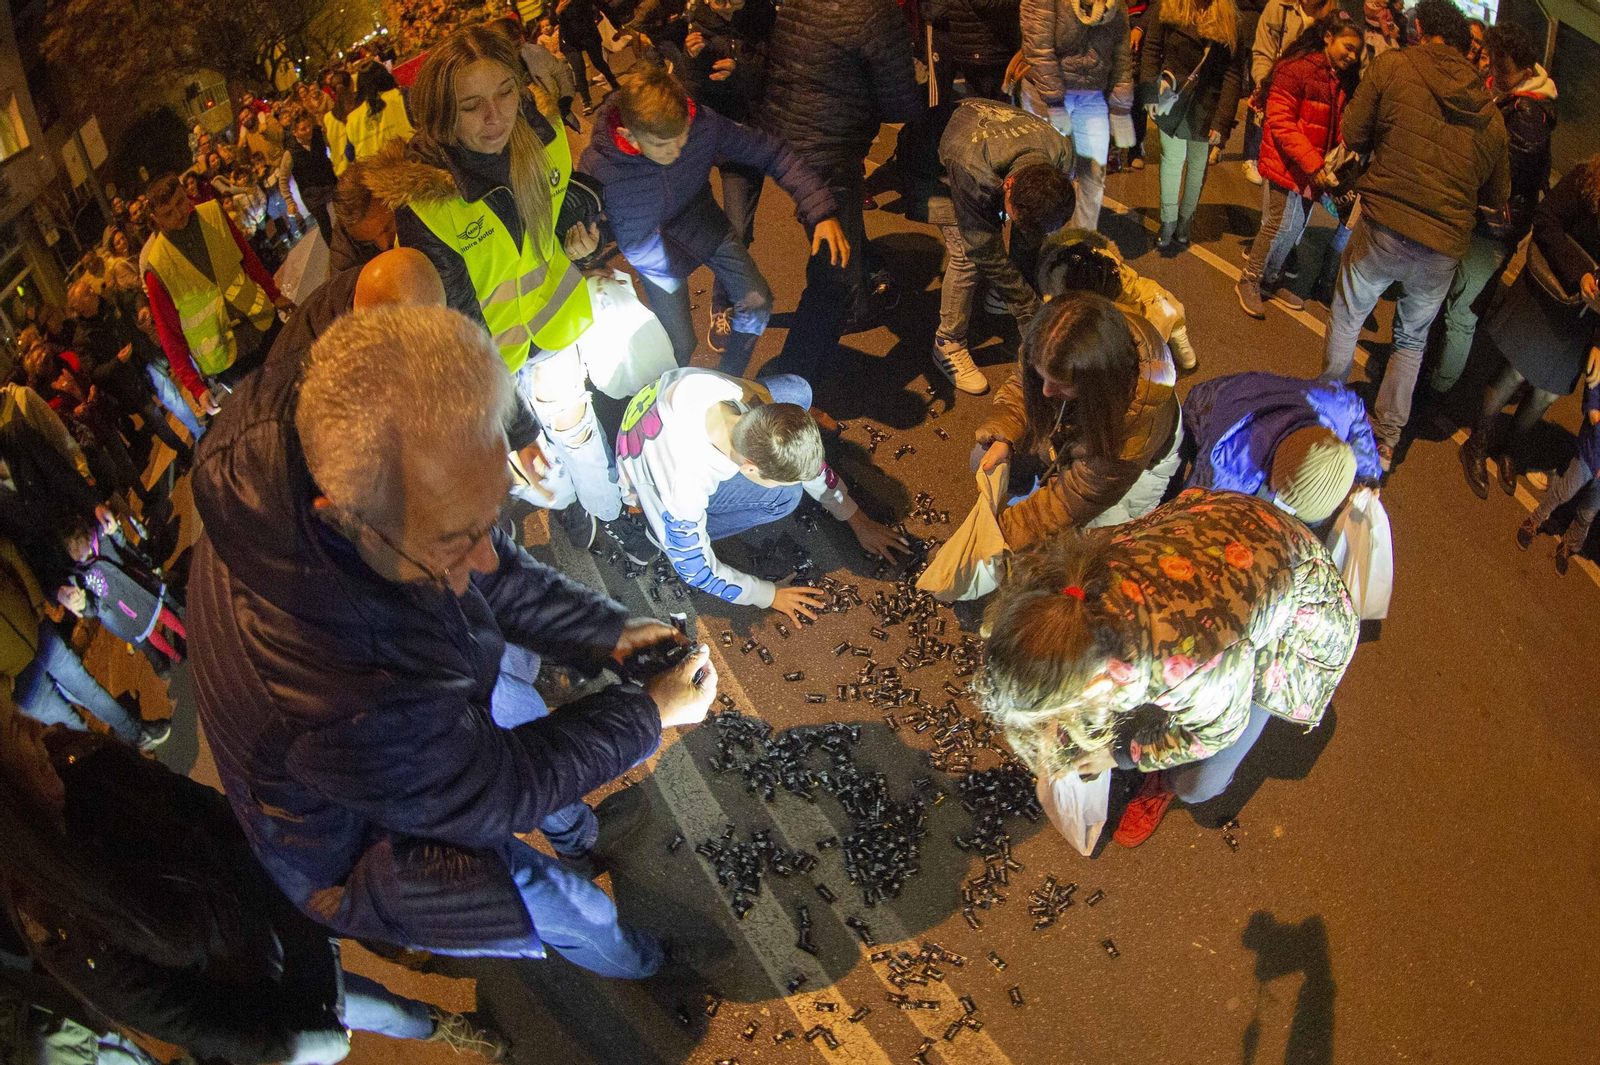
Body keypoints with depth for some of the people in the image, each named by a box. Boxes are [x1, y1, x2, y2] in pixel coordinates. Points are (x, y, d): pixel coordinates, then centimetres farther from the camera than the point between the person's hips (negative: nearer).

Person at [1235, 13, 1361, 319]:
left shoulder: (1344, 81, 9)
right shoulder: (1297, 68, -14)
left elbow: (1339, 125, 16)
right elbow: (1280, 121, -18)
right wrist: (1312, 163, -23)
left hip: (1315, 169, 7)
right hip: (1286, 164, -7)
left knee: (1295, 228, 12)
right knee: (1280, 226, -4)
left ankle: (1271, 281, 28)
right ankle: (1249, 282, 13)